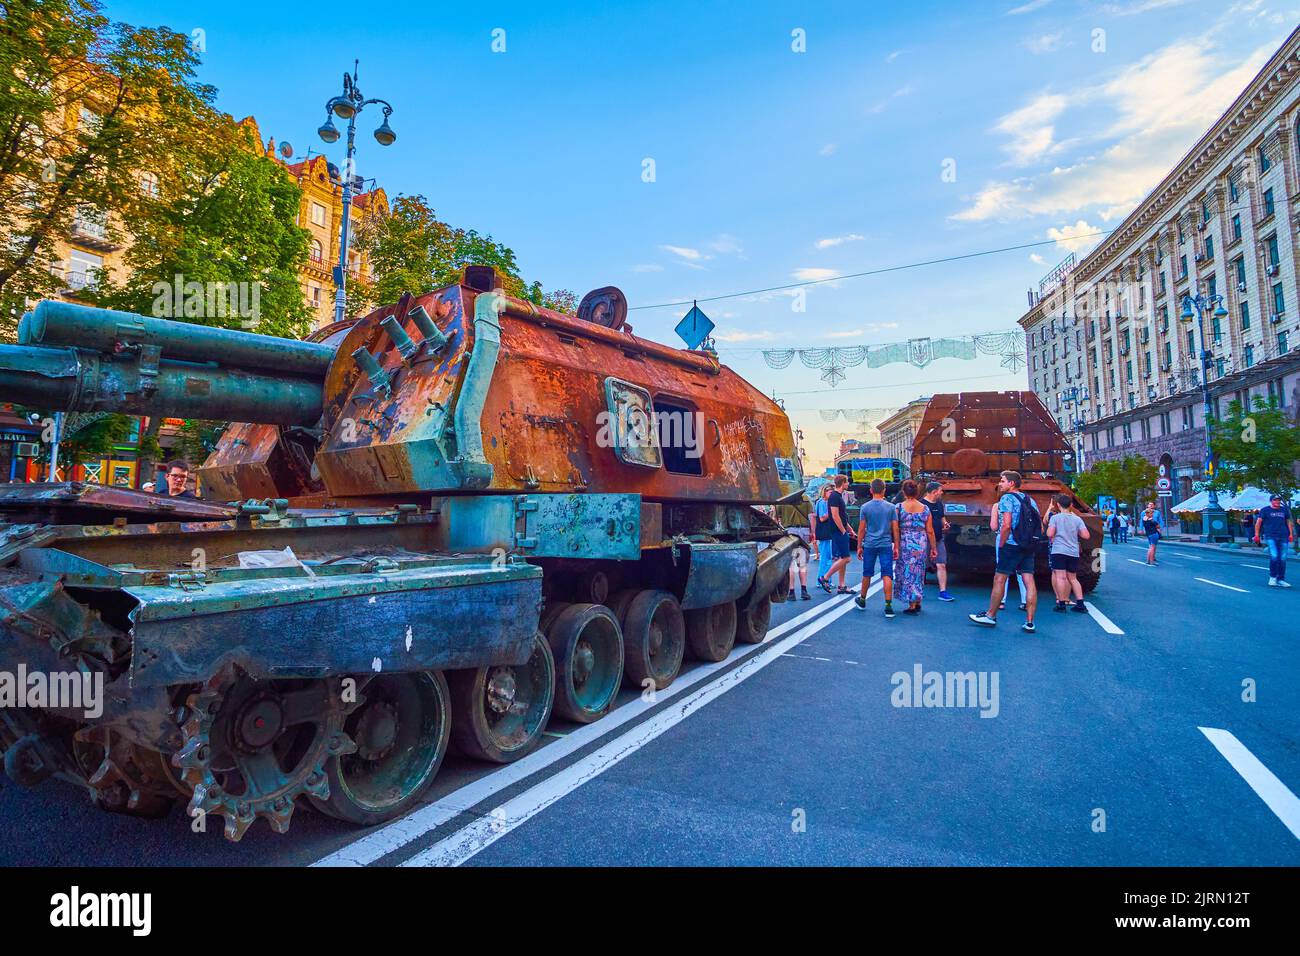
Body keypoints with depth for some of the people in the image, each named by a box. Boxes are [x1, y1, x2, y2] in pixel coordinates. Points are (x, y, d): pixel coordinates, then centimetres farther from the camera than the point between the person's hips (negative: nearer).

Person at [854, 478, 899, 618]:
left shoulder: (865, 507, -1)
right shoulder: (891, 507, 0)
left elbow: (861, 529, 0)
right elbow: (895, 529, 0)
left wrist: (859, 546, 8)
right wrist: (896, 547, 7)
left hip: (869, 545, 0)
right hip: (886, 545, 0)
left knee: (867, 574, 13)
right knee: (887, 575, -2)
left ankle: (862, 600, 29)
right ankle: (888, 606, -7)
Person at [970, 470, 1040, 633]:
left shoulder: (1007, 498, -7)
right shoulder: (1030, 500, 16)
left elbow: (1006, 525, -17)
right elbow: (1041, 527, 15)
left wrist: (1001, 546, -9)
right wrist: (1030, 539, 17)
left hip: (1012, 545, -7)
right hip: (1029, 547, 7)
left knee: (999, 580, 3)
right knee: (1029, 582, 3)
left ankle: (990, 615, 12)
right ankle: (1029, 622, 2)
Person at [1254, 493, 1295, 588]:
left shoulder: (1284, 510, 15)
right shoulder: (1265, 510, 3)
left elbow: (1289, 522, 21)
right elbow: (1258, 522, 2)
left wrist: (1291, 534, 11)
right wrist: (1257, 535, -5)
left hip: (1283, 537, 4)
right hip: (1270, 536, -4)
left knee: (1283, 559, 3)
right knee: (1274, 556, -16)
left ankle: (1281, 580, 11)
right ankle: (1272, 577, -2)